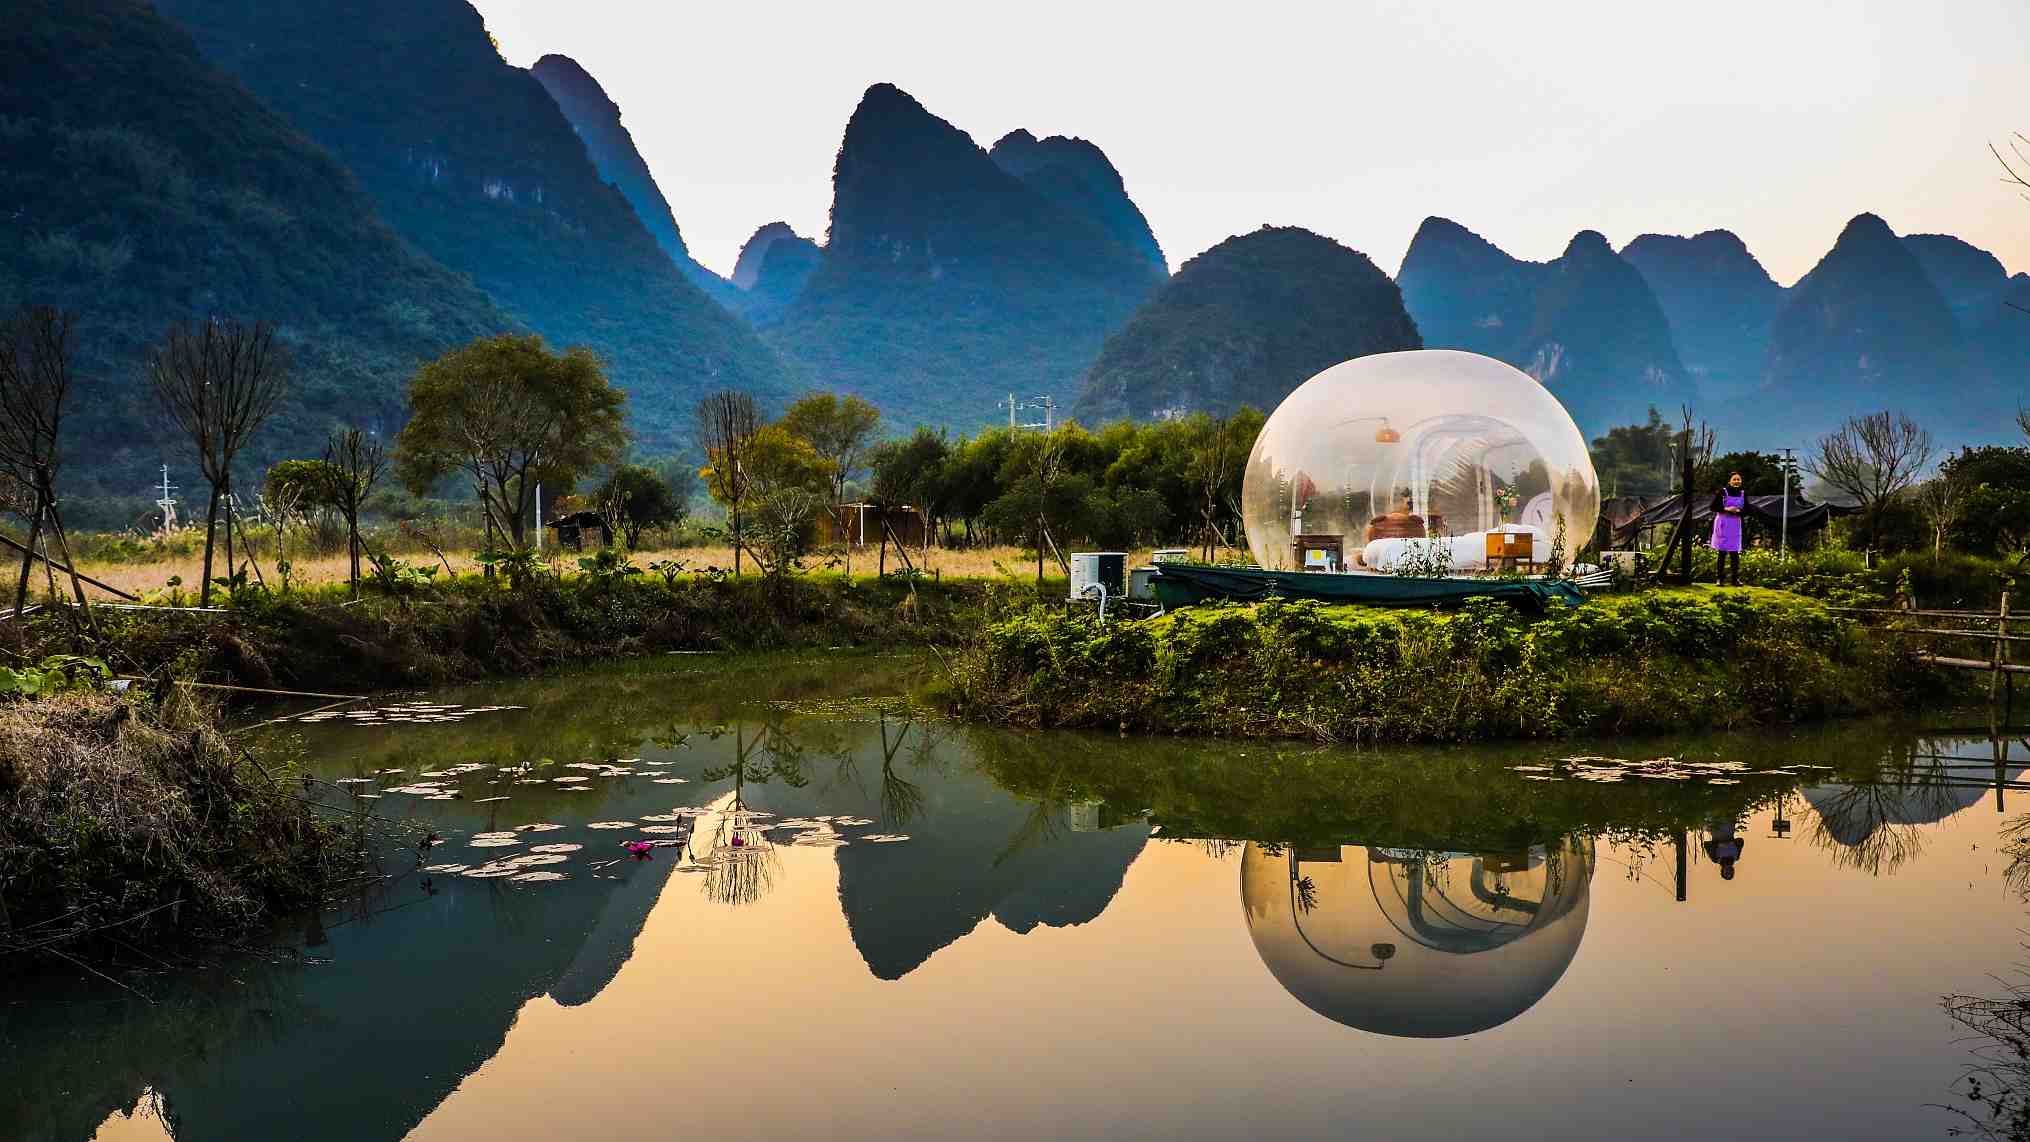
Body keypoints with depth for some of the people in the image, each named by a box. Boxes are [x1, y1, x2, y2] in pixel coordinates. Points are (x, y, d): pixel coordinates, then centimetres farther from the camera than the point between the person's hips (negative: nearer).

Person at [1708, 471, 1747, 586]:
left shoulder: (1743, 494, 6)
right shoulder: (1722, 492, -4)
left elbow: (1746, 510, 7)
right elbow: (1713, 507, -5)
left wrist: (1737, 511, -13)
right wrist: (1726, 509, -18)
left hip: (1736, 524, 3)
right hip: (1723, 523, -3)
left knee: (1734, 552, 1)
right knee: (1722, 552, 0)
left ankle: (1736, 578, 6)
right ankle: (1721, 579, 5)